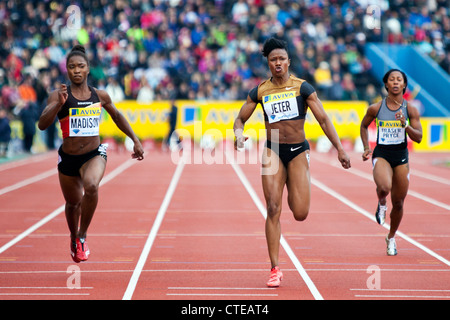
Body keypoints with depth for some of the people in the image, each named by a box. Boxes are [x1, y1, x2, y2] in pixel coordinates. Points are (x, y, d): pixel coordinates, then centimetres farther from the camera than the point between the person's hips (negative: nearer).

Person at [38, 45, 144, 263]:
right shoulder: (59, 96, -9)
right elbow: (42, 124, -21)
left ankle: (82, 237, -13)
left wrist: (136, 141, 17)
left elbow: (117, 116, 17)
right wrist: (59, 104, -35)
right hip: (68, 157, 0)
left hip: (94, 155, 0)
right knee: (73, 203, 17)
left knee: (91, 186, -32)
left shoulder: (100, 96, -2)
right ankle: (74, 239, 50)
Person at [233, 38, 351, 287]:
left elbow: (324, 120, -2)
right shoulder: (260, 92, 3)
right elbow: (240, 119, 11)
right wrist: (239, 134, -12)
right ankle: (275, 269, -6)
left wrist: (339, 149, -8)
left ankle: (293, 195, 35)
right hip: (273, 152, 1)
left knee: (300, 214, -5)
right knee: (273, 209, -10)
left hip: (298, 151, -1)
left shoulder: (302, 87, -2)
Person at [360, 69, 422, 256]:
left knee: (398, 203, 8)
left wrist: (405, 125, -21)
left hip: (401, 157, 2)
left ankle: (391, 238, 32)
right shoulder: (376, 108, -3)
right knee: (384, 187, -33)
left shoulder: (410, 110, -2)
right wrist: (366, 148, 5)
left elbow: (418, 138, -4)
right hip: (381, 154, -2)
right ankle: (381, 204, 5)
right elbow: (364, 126, 15)